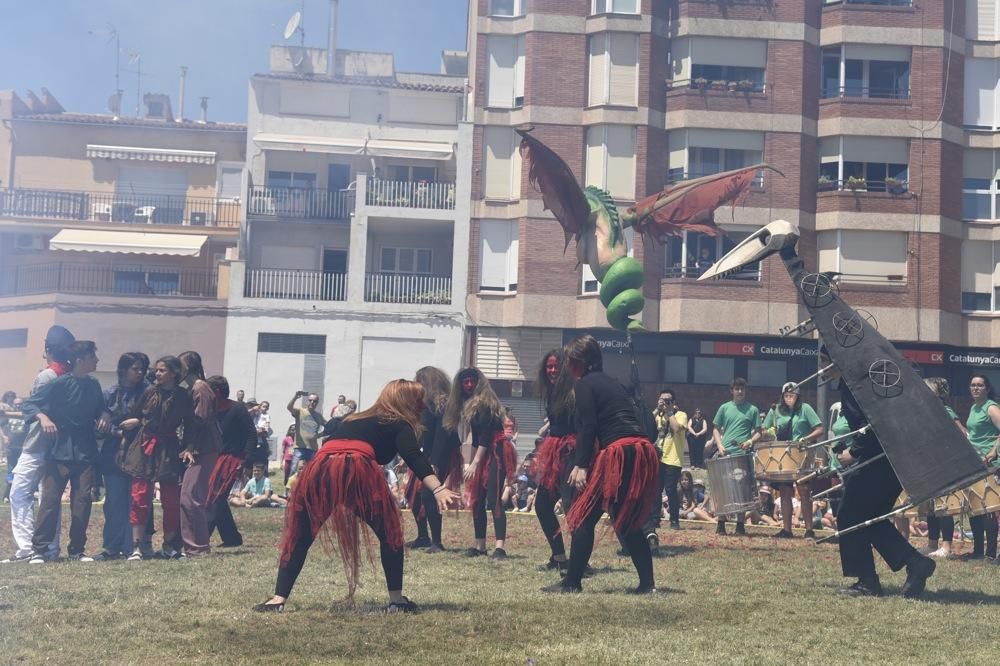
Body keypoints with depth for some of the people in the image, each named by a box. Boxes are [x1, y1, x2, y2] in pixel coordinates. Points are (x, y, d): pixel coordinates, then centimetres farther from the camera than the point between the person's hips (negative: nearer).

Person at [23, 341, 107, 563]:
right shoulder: (60, 383, -8)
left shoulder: (93, 385, 8)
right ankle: (39, 549, -2)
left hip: (85, 452, 4)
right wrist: (43, 417, -24)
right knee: (50, 498, -7)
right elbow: (28, 404, -7)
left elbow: (99, 409, 24)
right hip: (59, 451, -4)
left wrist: (104, 415, 1)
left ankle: (77, 550, 9)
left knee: (83, 500, 1)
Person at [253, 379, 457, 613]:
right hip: (358, 469, -5)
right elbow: (414, 458, 0)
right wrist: (438, 489, -14)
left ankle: (279, 599, 6)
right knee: (389, 532, 14)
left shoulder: (354, 420, 38)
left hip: (319, 469, 5)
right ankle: (396, 599, 12)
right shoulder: (399, 424, 19)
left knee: (299, 536, 16)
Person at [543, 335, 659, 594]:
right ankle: (647, 583, 9)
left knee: (585, 517, 0)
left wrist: (581, 465, -14)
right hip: (641, 451, 8)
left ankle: (572, 582, 0)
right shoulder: (611, 383, 24)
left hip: (619, 452, -8)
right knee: (628, 522, 15)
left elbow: (587, 427, -10)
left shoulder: (585, 384, 0)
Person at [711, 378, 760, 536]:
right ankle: (721, 524, 8)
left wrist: (750, 442, -11)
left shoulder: (752, 410, 9)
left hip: (744, 454, -1)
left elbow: (758, 433, 9)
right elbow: (716, 429, 14)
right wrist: (720, 445, -2)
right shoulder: (724, 408, 11)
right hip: (725, 453, 1)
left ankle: (740, 525, 7)